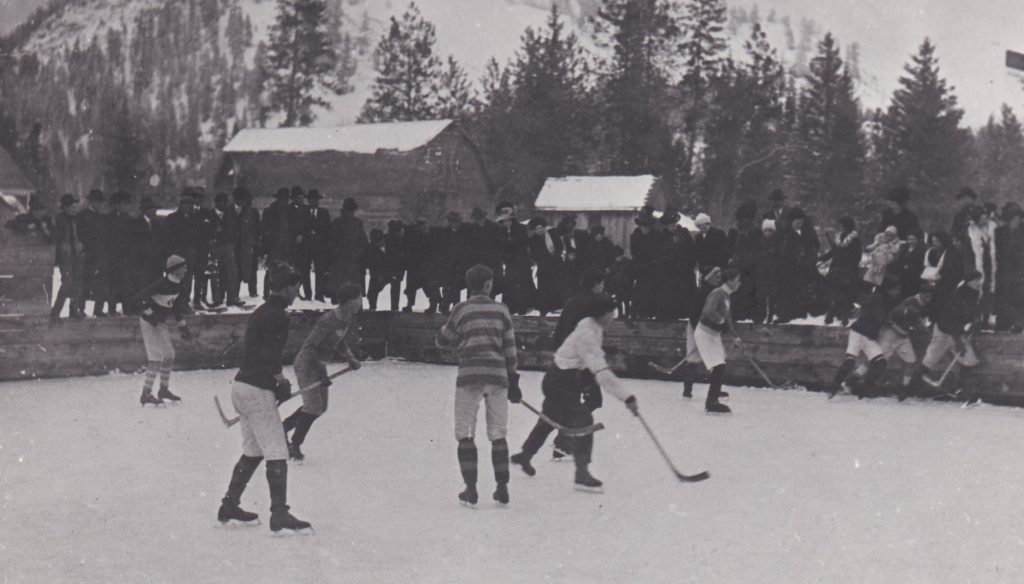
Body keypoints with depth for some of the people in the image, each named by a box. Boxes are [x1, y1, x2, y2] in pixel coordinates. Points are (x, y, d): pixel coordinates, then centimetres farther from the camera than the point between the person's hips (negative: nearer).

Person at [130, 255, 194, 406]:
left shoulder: (177, 286, 1)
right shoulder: (161, 285, -26)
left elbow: (176, 307, 17)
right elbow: (137, 299, -28)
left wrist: (183, 328, 17)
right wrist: (150, 314, -23)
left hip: (161, 322, 9)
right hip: (149, 323, -9)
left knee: (169, 355, 11)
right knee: (156, 357, -12)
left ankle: (164, 389, 25)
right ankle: (146, 394, -7)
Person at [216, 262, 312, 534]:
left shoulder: (261, 312, 15)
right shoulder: (277, 316, -15)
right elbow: (269, 357, -22)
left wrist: (277, 382, 12)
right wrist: (282, 382, -7)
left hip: (242, 385, 10)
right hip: (258, 391, -10)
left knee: (253, 451, 19)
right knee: (277, 452, -6)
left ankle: (229, 507, 24)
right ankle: (279, 516, -8)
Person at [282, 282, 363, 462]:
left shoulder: (347, 318, 0)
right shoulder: (327, 321, -27)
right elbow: (309, 346, -25)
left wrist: (350, 358, 8)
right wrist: (321, 373, -27)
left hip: (320, 364, 9)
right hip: (306, 364, -9)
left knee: (320, 407, 12)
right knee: (313, 407, -11)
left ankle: (283, 428, 27)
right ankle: (295, 445, 5)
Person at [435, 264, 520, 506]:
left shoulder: (462, 309, -2)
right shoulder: (501, 309, 5)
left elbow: (442, 340, 7)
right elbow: (510, 348, 6)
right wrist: (513, 381, 13)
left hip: (470, 376, -2)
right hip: (498, 376, 2)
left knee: (465, 433, 6)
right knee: (498, 434, 11)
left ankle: (471, 489, -1)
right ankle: (502, 489, 9)